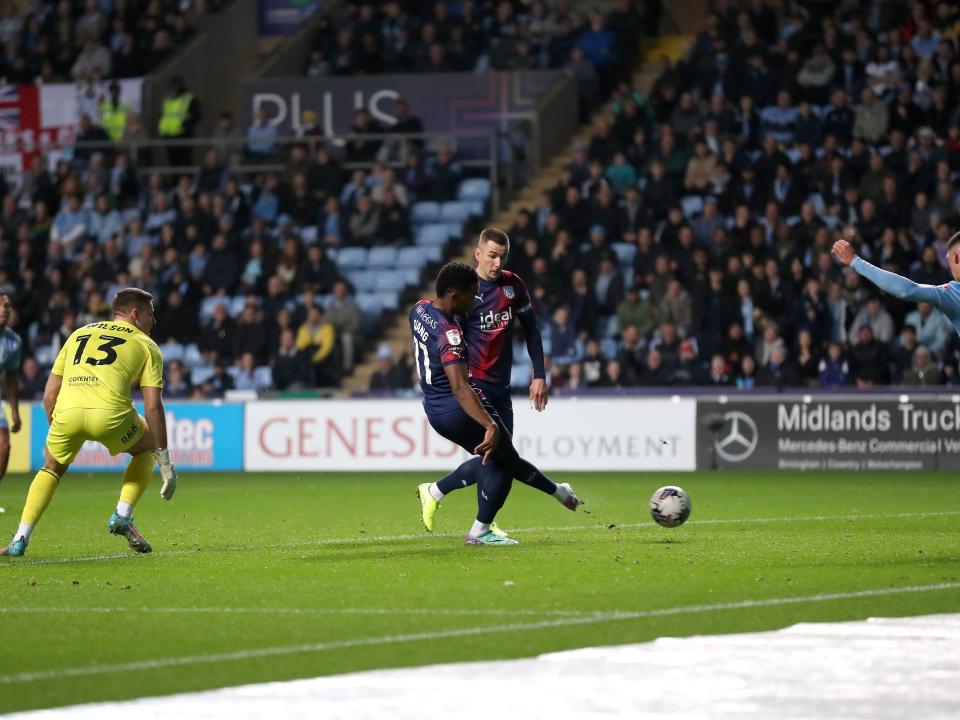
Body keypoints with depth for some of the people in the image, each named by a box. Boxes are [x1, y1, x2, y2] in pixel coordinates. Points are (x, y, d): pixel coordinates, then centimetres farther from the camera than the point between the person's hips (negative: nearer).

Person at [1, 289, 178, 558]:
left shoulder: (78, 334, 31)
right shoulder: (146, 346, 20)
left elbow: (48, 396, 27)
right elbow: (152, 407, 11)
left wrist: (56, 435, 41)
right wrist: (166, 464, 14)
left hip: (66, 413, 3)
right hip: (110, 413, -3)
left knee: (51, 468, 29)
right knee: (147, 448, 28)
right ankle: (122, 516, 13)